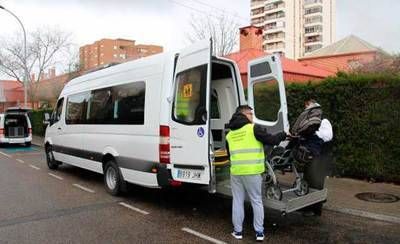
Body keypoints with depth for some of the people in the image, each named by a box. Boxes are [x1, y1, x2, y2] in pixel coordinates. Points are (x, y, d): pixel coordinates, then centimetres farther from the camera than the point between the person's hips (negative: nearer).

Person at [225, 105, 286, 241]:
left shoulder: (229, 135, 13)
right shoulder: (253, 128, -4)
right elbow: (271, 140, -6)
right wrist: (284, 135, 11)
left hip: (235, 172, 4)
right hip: (252, 172, -3)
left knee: (237, 201, 14)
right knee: (256, 201, 10)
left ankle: (237, 231, 19)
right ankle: (259, 232, 16)